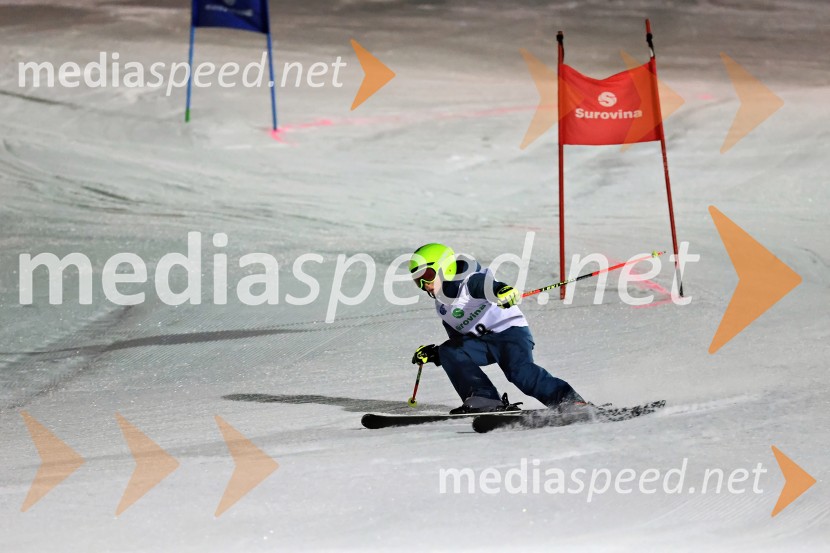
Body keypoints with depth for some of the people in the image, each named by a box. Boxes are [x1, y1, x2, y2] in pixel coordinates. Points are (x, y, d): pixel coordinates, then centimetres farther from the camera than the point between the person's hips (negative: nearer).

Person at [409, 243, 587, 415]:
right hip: (481, 343, 8)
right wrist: (433, 354, 16)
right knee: (448, 352, -15)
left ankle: (570, 401, -27)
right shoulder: (442, 308, 19)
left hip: (510, 331, -8)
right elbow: (458, 341, 26)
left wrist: (504, 291, -53)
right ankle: (484, 399, -22)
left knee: (519, 371, -31)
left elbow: (488, 286, -30)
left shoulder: (469, 282, -7)